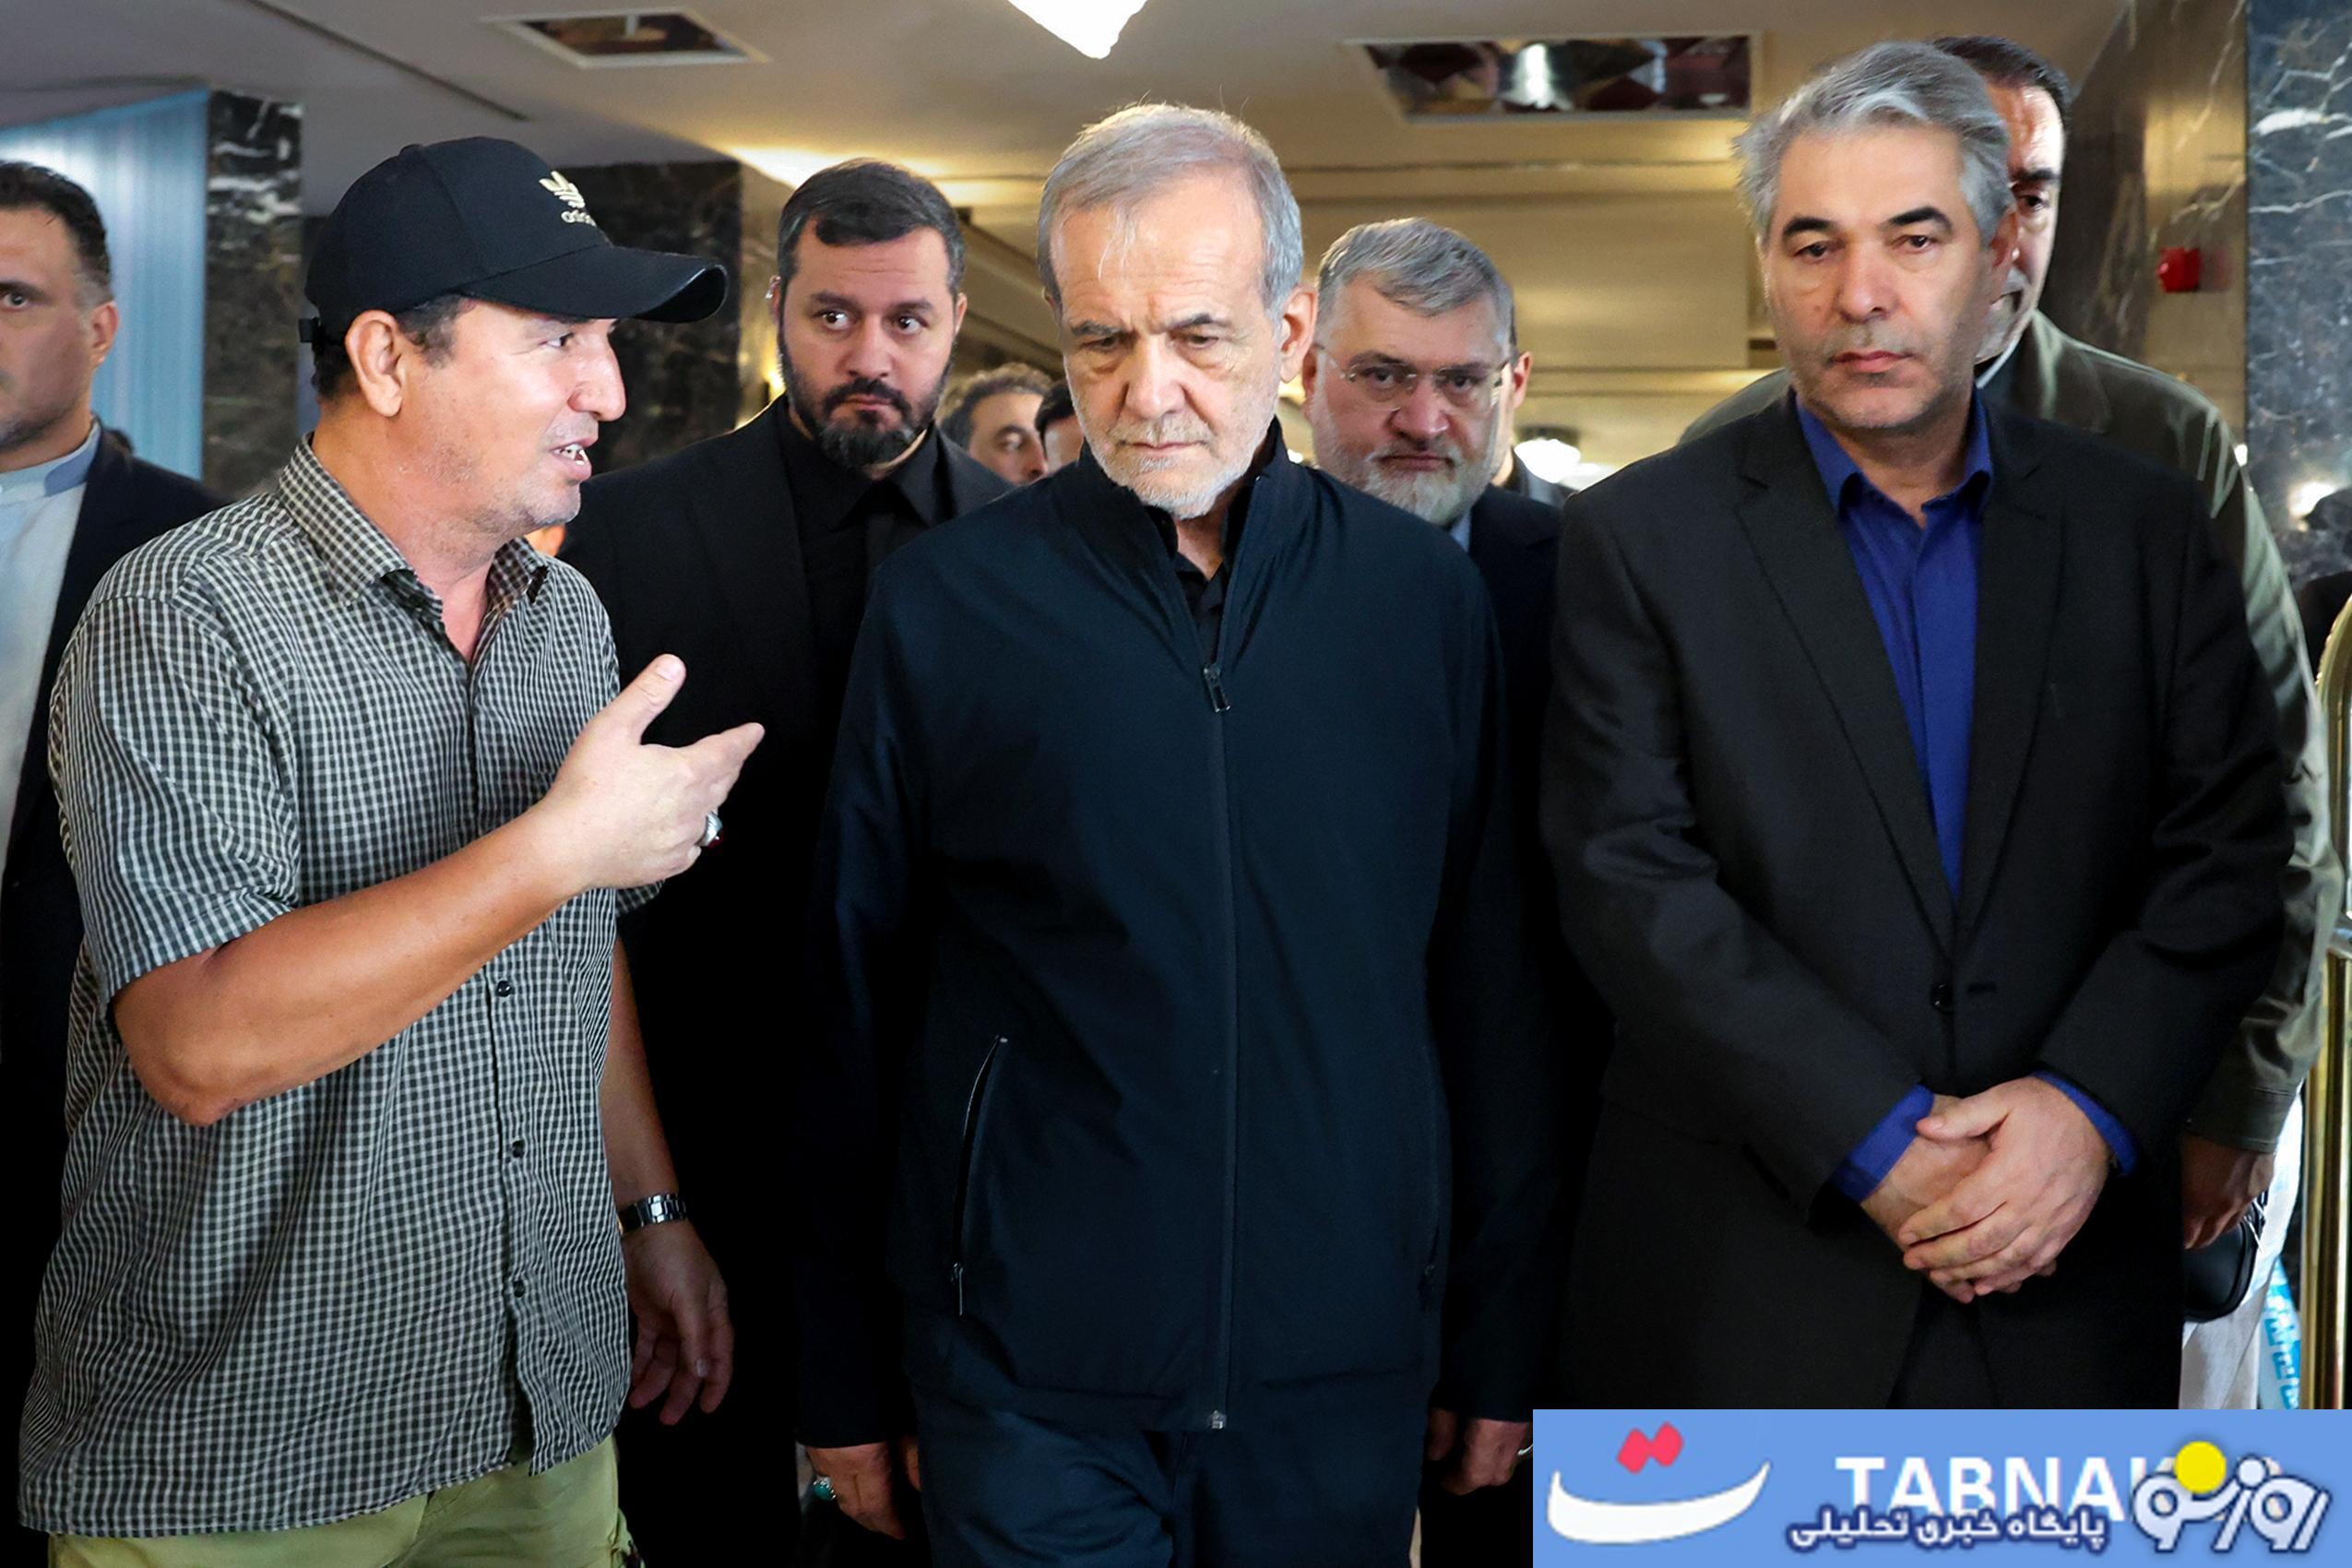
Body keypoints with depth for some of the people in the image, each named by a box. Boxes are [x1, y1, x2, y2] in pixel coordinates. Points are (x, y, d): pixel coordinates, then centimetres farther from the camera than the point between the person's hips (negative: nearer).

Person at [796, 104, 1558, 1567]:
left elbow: (1493, 991, 4)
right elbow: (857, 1012, 1)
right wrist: (849, 1385, 3)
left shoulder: (1426, 594, 0)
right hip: (1030, 1375, -1)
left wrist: (1504, 1343, 5)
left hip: (1346, 1370, 2)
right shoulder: (944, 603, -4)